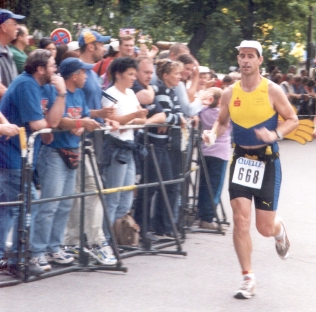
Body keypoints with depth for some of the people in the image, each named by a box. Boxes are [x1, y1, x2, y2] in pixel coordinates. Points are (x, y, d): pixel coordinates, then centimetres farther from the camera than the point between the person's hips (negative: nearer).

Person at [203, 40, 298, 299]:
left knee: (265, 228, 0)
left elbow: (293, 120, -4)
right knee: (240, 219, -8)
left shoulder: (272, 91, -8)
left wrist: (276, 134, -23)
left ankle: (279, 230, 40)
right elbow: (222, 122, 15)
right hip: (241, 159, 3)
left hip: (267, 161, -3)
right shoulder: (230, 93, 2)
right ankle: (248, 278, 3)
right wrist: (214, 133, -8)